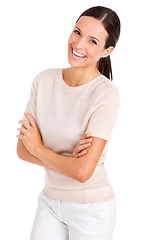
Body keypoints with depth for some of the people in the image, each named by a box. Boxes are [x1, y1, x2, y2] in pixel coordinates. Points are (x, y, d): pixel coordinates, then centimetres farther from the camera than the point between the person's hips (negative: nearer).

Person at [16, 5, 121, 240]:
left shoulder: (106, 94, -20)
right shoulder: (44, 80, -4)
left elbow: (83, 172, -25)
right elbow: (22, 149, -4)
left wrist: (37, 148, -11)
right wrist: (68, 160, -19)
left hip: (92, 209, -4)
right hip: (50, 201, 4)